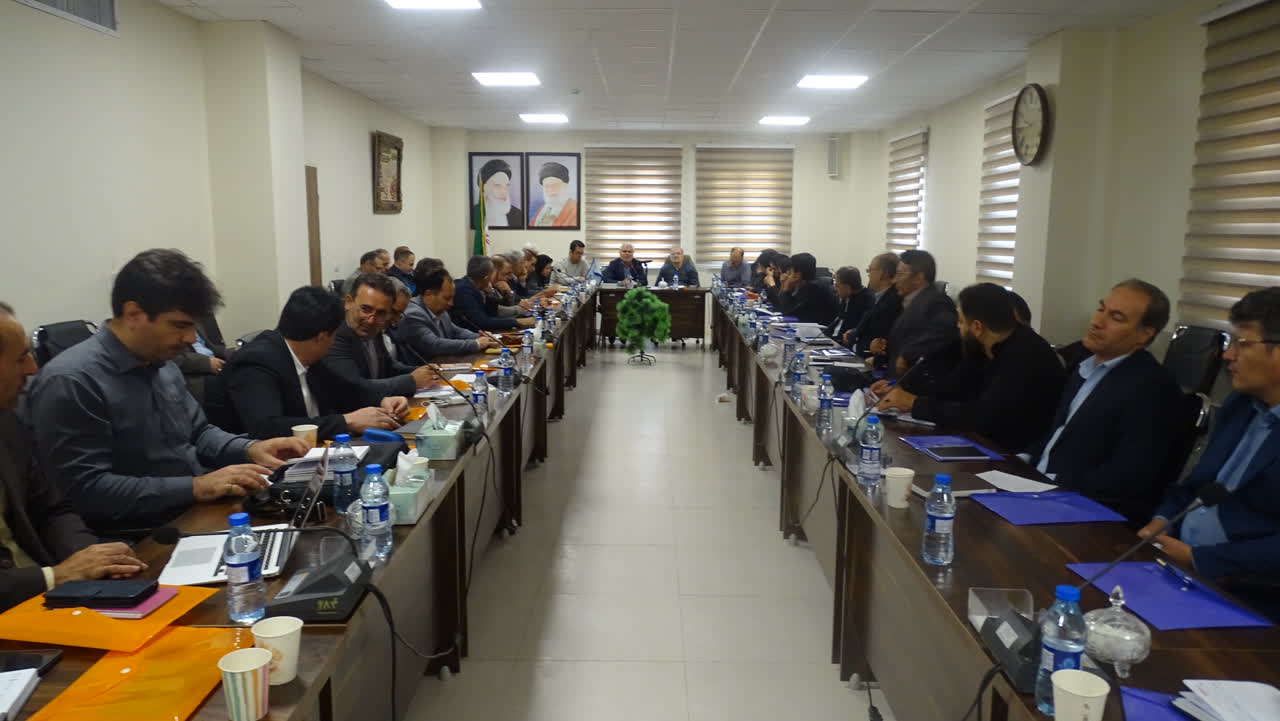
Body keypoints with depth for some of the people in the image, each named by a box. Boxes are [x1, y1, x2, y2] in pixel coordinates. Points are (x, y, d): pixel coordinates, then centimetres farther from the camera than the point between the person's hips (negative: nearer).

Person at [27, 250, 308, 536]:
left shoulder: (161, 364, 9)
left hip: (203, 512, 8)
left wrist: (250, 449, 1)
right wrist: (195, 487, -25)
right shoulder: (70, 381, -17)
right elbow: (85, 490, -21)